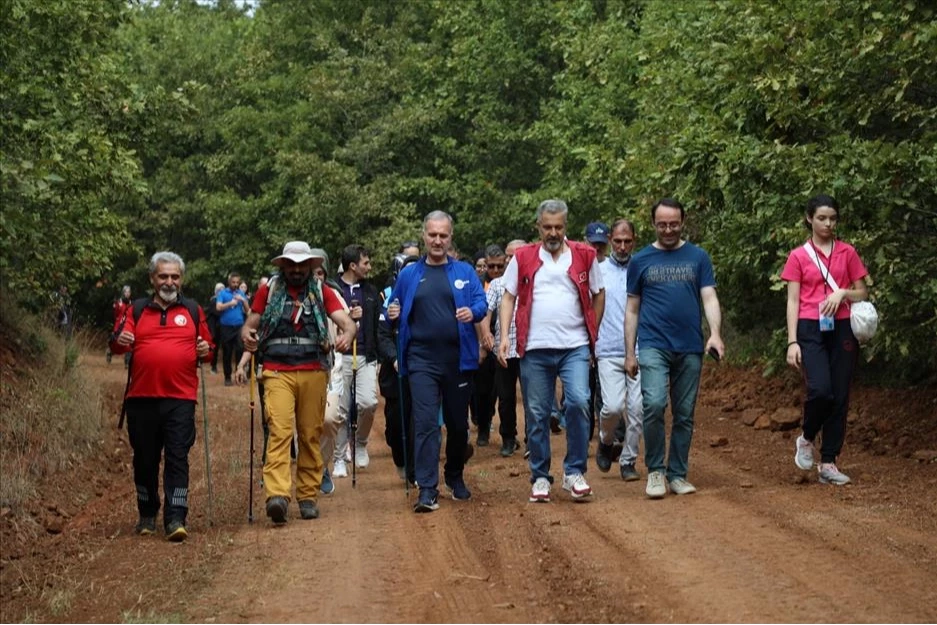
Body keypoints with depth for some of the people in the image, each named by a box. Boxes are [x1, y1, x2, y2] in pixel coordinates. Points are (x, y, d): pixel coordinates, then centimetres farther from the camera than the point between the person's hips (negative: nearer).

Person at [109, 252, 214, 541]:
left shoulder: (194, 311, 13)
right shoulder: (137, 311, 11)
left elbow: (207, 348, 18)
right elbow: (117, 341, 1)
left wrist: (205, 351, -6)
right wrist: (119, 341, -22)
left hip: (180, 398, -1)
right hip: (142, 398, 1)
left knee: (177, 458, -8)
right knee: (145, 459, 9)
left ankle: (176, 520, -10)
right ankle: (147, 515, 23)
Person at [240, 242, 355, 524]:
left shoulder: (322, 293, 11)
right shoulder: (268, 291, 10)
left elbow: (347, 321, 0)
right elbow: (250, 324, 8)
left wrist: (347, 334, -24)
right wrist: (246, 335, -16)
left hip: (313, 372, 2)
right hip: (277, 372, -2)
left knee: (310, 435, 5)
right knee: (279, 430, -16)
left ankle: (308, 496, 13)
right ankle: (277, 496, -26)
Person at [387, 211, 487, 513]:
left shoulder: (465, 272, 8)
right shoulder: (409, 275, 10)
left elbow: (481, 303, -3)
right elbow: (394, 312, 15)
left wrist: (472, 312, -25)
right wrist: (393, 315, -8)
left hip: (458, 359, 1)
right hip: (422, 360, -1)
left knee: (458, 423, 12)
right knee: (425, 422, -12)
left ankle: (455, 477, 32)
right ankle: (427, 489, -13)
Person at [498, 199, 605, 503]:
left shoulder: (584, 256, 5)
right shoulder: (522, 258, 6)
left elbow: (598, 294, 14)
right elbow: (508, 297, 7)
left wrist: (593, 333, 10)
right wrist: (504, 336, -3)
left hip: (575, 347, -1)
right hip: (534, 349, 1)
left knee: (578, 402, -17)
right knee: (537, 414, 5)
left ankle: (574, 472, -4)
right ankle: (540, 477, 16)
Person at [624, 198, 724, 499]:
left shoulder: (698, 257, 9)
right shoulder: (641, 260, 8)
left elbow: (709, 298, 3)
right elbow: (632, 309, 11)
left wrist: (715, 333, -15)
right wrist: (629, 353, 6)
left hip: (690, 348, 2)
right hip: (653, 346, -1)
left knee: (684, 415, 5)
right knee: (654, 404, -18)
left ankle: (678, 475, 16)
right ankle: (655, 471, -5)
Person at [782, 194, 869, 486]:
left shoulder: (848, 253, 9)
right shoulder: (798, 256, 4)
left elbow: (863, 293, 13)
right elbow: (793, 301, 2)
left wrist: (843, 293, -9)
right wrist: (792, 341, -6)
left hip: (842, 329, 3)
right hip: (811, 330, -2)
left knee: (840, 397, 0)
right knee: (820, 390, -20)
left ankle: (828, 463, 7)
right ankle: (806, 439, 8)